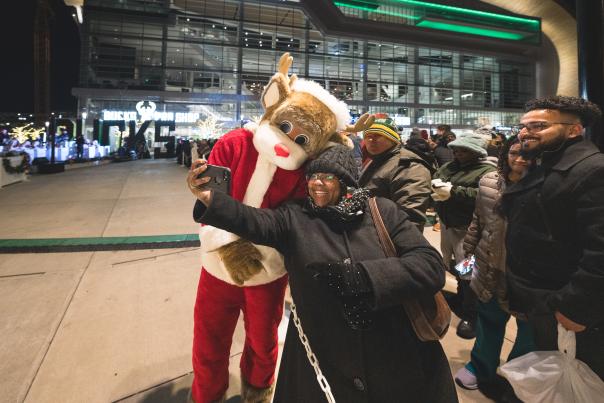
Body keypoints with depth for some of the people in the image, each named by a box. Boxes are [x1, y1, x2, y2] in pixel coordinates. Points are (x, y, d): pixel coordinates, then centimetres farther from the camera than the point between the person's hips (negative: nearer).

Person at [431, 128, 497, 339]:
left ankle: (471, 315, 14)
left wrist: (454, 192, -25)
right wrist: (435, 186, -9)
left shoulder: (488, 170, -12)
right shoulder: (449, 166, 12)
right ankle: (460, 299, 43)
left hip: (467, 229, -8)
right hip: (447, 223, 8)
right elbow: (433, 179, 16)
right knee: (455, 267, 21)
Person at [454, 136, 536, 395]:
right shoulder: (489, 183, -3)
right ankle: (482, 368, 44)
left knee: (529, 326, 18)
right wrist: (468, 251, 8)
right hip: (491, 267, 3)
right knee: (489, 320, 21)